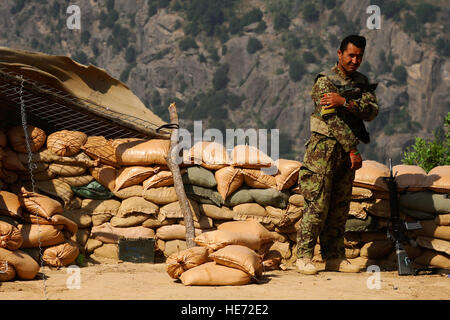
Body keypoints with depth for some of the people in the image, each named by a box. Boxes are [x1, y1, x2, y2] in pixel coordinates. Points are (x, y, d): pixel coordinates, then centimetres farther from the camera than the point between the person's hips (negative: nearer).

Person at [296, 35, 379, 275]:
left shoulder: (362, 83, 13)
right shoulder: (324, 82, -8)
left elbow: (372, 111, -4)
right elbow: (333, 120, -14)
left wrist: (345, 102, -20)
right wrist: (353, 149, -16)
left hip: (347, 153, 6)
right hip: (324, 149, -6)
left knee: (340, 208, 8)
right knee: (317, 206, -9)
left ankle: (334, 258, 12)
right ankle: (304, 257, -5)